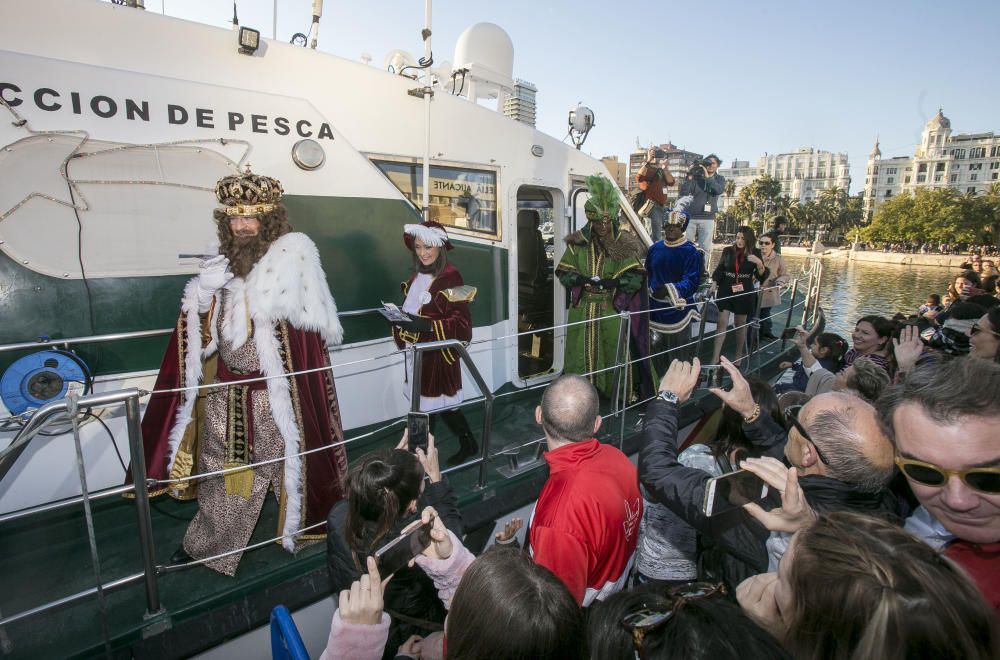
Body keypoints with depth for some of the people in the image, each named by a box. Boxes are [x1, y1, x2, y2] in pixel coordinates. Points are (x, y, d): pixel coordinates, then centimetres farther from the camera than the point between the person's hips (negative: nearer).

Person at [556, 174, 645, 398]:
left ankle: (614, 392, 19)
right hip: (582, 308, 1)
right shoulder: (578, 243, 1)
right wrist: (580, 279, -16)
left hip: (611, 309, -1)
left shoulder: (624, 245, -3)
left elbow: (635, 277, -6)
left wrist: (612, 282, -21)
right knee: (581, 351, 6)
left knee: (611, 351, 4)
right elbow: (563, 271, 3)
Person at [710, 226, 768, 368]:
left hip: (744, 293, 0)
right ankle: (715, 358, -3)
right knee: (722, 323, -4)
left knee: (740, 324, 11)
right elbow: (719, 270, 9)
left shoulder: (755, 253, -3)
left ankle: (738, 355, 26)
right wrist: (713, 284, 0)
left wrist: (759, 263, -20)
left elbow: (763, 275, -3)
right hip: (726, 291, 0)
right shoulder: (728, 251, -1)